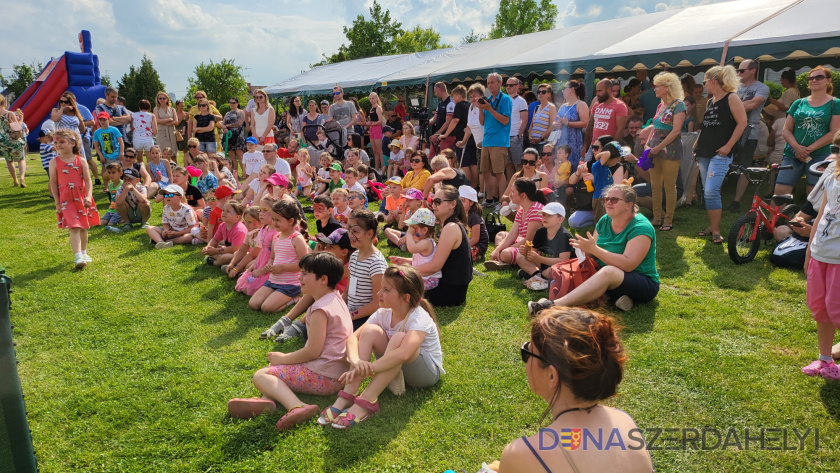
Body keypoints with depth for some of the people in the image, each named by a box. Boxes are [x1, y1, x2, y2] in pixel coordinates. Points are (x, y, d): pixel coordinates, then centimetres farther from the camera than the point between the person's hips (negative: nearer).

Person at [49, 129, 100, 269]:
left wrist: (88, 196, -16)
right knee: (74, 228, -12)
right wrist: (57, 202, -2)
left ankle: (83, 253, 29)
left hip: (82, 198, 2)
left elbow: (87, 181, -3)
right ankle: (78, 257, -17)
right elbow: (53, 183, 2)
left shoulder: (81, 161, 1)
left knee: (84, 227, 13)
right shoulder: (54, 163, 1)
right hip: (66, 200, -2)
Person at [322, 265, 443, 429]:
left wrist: (367, 369, -47)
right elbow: (353, 337, -15)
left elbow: (404, 354, -46)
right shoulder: (383, 313, -7)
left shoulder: (419, 318, -27)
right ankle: (346, 398, -26)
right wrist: (356, 362, -36)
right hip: (394, 367, 6)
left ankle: (366, 401, -36)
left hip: (428, 372, -6)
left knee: (399, 338, -35)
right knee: (371, 330, -20)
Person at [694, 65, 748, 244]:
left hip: (720, 154, -8)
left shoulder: (731, 98, -6)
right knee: (707, 192, 10)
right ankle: (712, 226, 19)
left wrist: (728, 145, -16)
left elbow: (742, 122, -13)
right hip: (704, 153, 8)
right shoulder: (710, 101, 16)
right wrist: (697, 143, 15)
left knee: (711, 191, -16)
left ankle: (716, 231, -7)